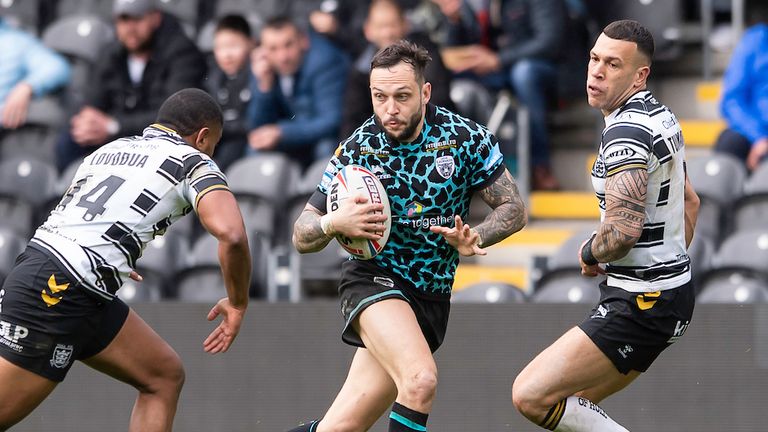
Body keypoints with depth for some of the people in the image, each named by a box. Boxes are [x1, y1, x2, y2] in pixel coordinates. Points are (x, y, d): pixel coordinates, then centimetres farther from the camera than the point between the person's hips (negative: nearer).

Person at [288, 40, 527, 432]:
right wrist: (333, 224, -25)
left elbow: (513, 208, 3)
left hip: (432, 296, 3)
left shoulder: (466, 138, -6)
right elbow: (302, 237, -2)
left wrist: (474, 239, -18)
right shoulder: (356, 151, -8)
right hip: (374, 280, -2)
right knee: (420, 379, -31)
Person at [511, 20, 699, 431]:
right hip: (674, 291, 10)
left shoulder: (625, 132, -20)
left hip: (640, 304, -10)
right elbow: (689, 201, 27)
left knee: (531, 395, -15)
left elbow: (622, 231, -29)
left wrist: (590, 253, -9)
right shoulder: (661, 116, 12)